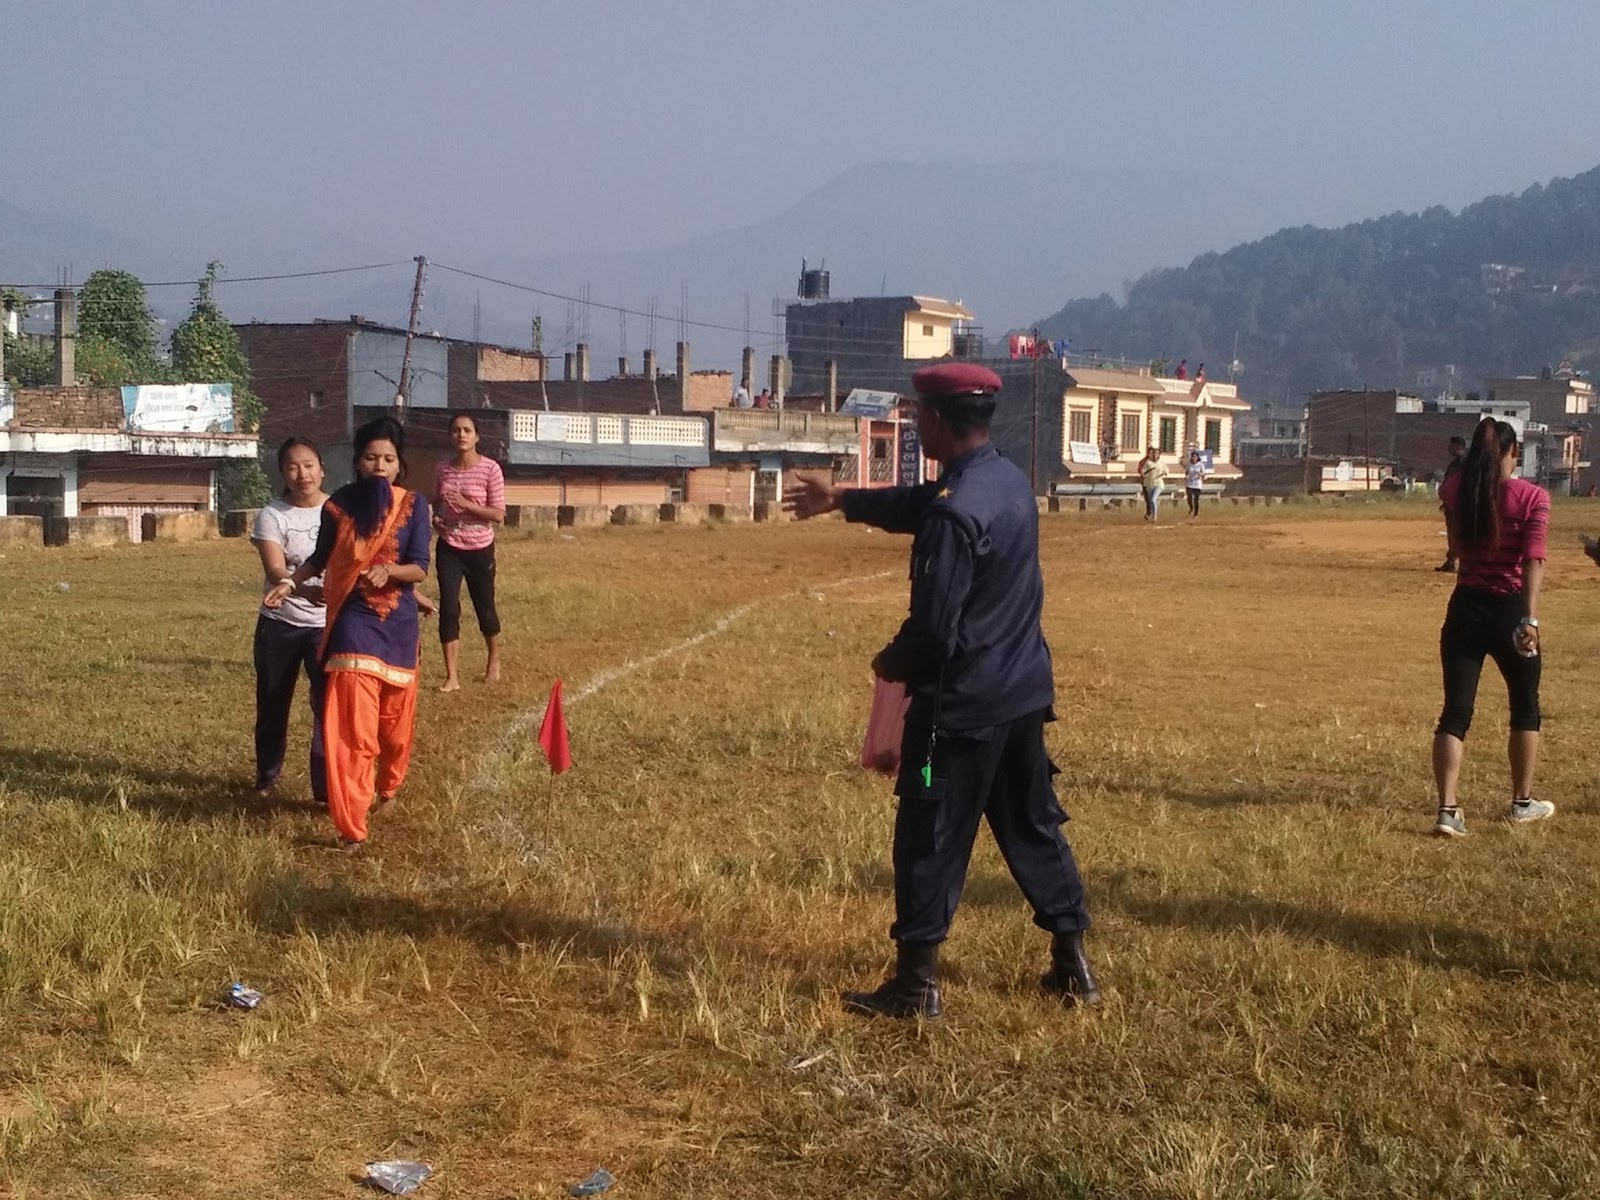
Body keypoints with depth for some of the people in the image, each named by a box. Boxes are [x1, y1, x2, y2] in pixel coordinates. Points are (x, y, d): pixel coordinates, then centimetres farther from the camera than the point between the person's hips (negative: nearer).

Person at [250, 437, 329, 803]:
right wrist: (306, 590, -42)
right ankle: (266, 777, 35)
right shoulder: (272, 516, -9)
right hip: (279, 625, 0)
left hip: (328, 625, 0)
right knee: (272, 705, 13)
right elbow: (275, 571, -22)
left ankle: (326, 787, 2)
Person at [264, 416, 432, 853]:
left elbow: (420, 568, -10)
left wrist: (389, 571, -29)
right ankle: (351, 828, -12)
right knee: (352, 726, -13)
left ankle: (388, 785, 47)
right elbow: (321, 558, 11)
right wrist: (291, 582, -5)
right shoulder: (339, 504, -2)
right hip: (354, 621, -1)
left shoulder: (413, 506, -3)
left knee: (395, 718, 16)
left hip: (399, 624, 2)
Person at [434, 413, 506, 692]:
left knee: (484, 608, 10)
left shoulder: (490, 469, -11)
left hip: (480, 549, -3)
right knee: (448, 609, -6)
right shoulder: (443, 470, 2)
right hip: (449, 549, 3)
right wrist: (436, 518, -4)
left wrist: (465, 504, -23)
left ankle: (494, 661, 37)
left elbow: (498, 514, -12)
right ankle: (452, 676, -2)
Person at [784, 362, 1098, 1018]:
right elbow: (919, 503, 23)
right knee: (1034, 829, 19)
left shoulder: (956, 513, -23)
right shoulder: (1011, 479, 6)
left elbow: (934, 627, -24)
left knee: (930, 840, 3)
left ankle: (916, 983, 10)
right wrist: (843, 499, 32)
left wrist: (894, 662, -3)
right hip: (1026, 692, 9)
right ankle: (1072, 964, 26)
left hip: (963, 703, -9)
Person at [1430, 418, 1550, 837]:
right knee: (1525, 707, 18)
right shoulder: (1533, 497, -8)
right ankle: (1522, 803, 29)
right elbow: (1533, 559, -16)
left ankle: (1447, 809, -9)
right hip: (1511, 610, -2)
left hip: (1465, 609, 2)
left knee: (1455, 710, 2)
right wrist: (1530, 618, -22)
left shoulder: (1454, 491, 1)